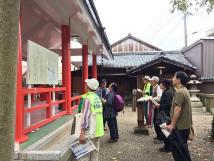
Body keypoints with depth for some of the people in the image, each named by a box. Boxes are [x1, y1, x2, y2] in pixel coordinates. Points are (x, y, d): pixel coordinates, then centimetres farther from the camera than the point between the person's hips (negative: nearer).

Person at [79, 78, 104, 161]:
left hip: (90, 131, -8)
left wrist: (82, 133, -23)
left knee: (86, 154, 1)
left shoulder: (88, 98, -15)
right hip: (98, 130, 8)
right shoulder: (97, 98, 9)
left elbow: (85, 116, -21)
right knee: (95, 152, 15)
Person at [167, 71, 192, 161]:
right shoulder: (184, 90, 13)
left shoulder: (180, 92, -20)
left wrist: (172, 124, -22)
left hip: (180, 126, -10)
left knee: (180, 148, -1)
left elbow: (177, 109, -25)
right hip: (184, 125, 10)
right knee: (181, 147, 19)